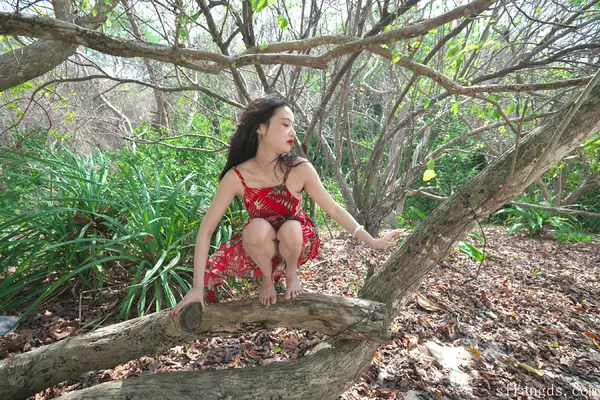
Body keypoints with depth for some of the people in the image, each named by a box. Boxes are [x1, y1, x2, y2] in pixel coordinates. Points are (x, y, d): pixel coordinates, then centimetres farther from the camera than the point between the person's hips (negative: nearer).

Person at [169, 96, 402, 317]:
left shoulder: (300, 169, -24)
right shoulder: (237, 177, -24)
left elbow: (334, 210, -14)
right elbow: (206, 229, -21)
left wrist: (372, 242, -14)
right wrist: (197, 287, -23)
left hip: (297, 240, 0)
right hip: (260, 243, 0)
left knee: (290, 228, -34)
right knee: (258, 227, -33)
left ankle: (291, 274, 0)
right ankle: (267, 278, -2)